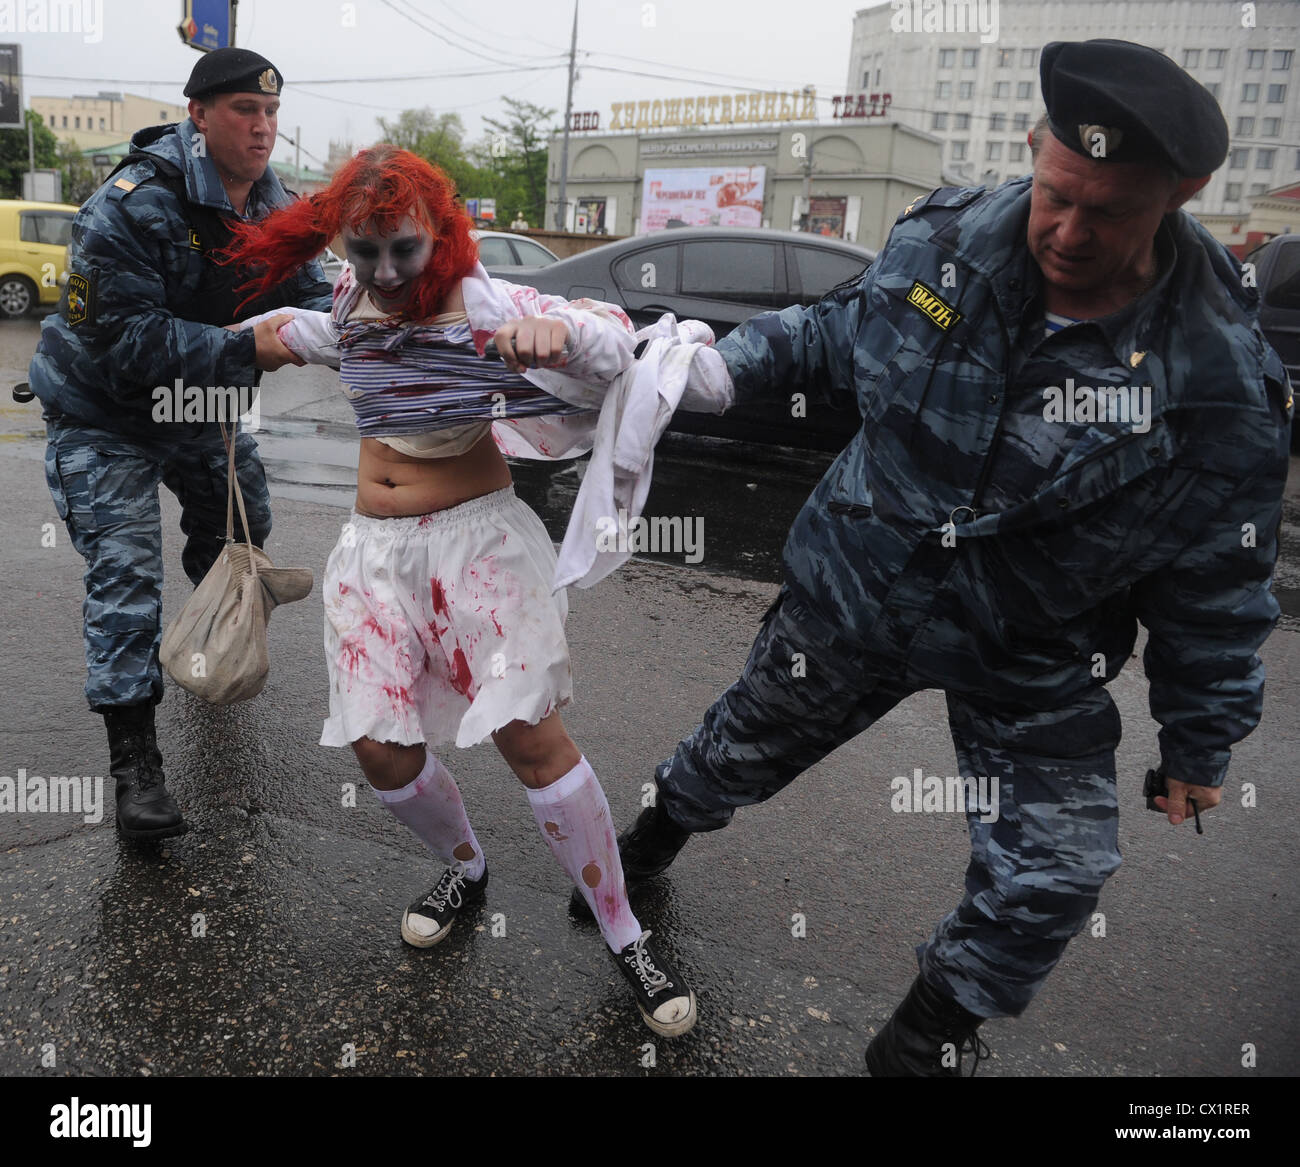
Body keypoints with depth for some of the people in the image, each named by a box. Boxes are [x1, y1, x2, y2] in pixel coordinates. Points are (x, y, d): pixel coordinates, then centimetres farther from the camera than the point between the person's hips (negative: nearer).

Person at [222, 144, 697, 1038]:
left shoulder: (479, 301, -13)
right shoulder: (351, 293, 5)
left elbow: (615, 335, -16)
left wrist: (555, 328, -35)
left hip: (477, 534, -5)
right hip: (375, 546, 6)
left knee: (530, 736, -14)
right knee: (382, 751, 1)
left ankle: (626, 938, 2)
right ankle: (466, 869, 32)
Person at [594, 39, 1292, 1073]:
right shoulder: (942, 242, -16)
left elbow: (1217, 592, -9)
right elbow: (839, 331, 7)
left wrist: (1200, 745, 0)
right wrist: (729, 364, -7)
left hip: (1035, 660, 0)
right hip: (858, 590, 1)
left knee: (1055, 871, 1)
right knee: (741, 753, 19)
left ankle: (935, 1031, 32)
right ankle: (656, 837, 54)